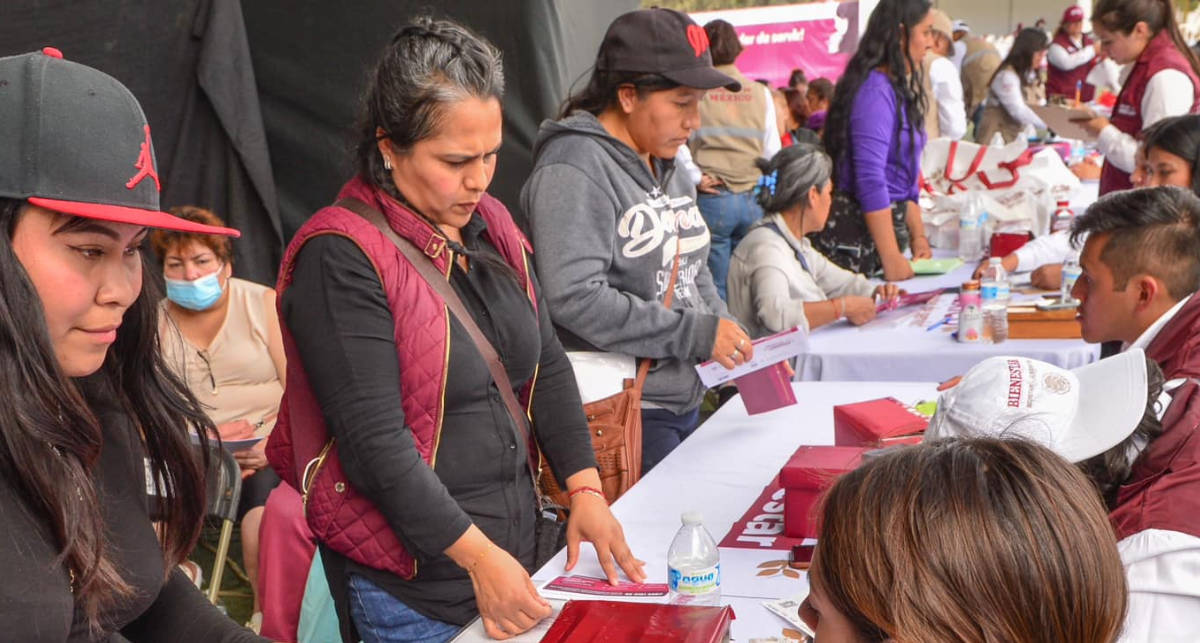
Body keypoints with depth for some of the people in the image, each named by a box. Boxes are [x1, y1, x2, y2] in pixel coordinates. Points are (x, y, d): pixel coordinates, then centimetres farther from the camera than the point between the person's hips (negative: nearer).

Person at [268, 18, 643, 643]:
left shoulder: (489, 224, 6)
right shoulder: (341, 258, -17)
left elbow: (547, 365, 10)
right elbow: (373, 440, -21)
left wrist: (585, 490, 0)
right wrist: (479, 557, -21)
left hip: (515, 550, 7)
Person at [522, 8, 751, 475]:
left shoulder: (667, 167, 13)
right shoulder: (575, 169, -16)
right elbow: (575, 298, -25)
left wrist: (727, 335, 5)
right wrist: (696, 333, -20)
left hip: (685, 398, 9)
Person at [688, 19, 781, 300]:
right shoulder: (761, 94, 7)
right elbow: (773, 153, 8)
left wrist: (695, 177, -3)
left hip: (711, 200, -3)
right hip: (752, 202, 3)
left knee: (715, 291, 2)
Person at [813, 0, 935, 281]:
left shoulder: (899, 89, 13)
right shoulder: (875, 91, -17)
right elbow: (870, 181, -23)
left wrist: (918, 236, 16)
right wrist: (891, 257, -23)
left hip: (885, 227, 9)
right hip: (857, 236, -9)